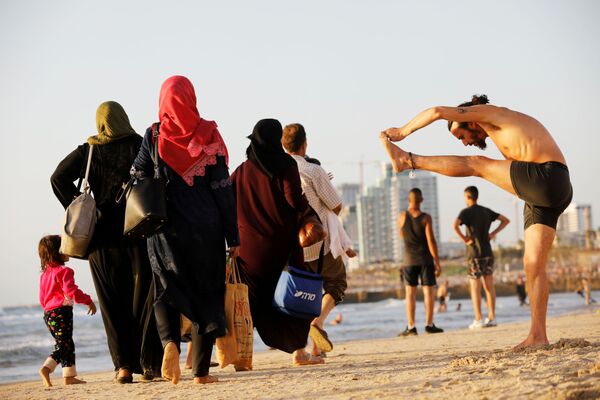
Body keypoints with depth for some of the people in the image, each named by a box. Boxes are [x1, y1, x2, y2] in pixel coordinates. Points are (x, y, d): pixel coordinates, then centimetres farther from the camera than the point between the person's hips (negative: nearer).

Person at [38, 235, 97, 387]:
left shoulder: (45, 274, 15)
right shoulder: (64, 271, -11)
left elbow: (42, 299, 18)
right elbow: (71, 291, -21)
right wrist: (88, 301, -11)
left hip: (48, 313, 9)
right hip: (62, 312, -9)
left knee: (67, 345, 13)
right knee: (63, 345, -5)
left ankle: (69, 376, 8)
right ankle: (46, 368, -15)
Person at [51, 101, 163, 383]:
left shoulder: (87, 151, 5)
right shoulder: (141, 146, 1)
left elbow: (59, 178, -6)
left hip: (103, 234, 1)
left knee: (113, 304, 7)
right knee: (145, 298, 7)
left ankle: (123, 365, 1)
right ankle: (148, 363, 5)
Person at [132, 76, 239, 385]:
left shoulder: (153, 136, -1)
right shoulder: (208, 135, -2)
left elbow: (138, 181, -3)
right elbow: (223, 189, -3)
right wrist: (233, 236, 1)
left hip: (165, 229, 0)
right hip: (205, 228, 0)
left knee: (167, 290, 9)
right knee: (206, 293, 8)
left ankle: (170, 342, -21)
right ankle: (201, 370, 6)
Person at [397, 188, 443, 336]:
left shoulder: (402, 216, -1)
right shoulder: (426, 218, -9)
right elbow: (431, 241, -12)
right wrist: (437, 262, -8)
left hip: (409, 259, 2)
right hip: (425, 259, -2)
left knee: (410, 292, 4)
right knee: (428, 290, 4)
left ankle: (411, 327, 0)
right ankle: (429, 324, 2)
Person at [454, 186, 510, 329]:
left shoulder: (466, 212, -7)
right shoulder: (486, 211, 11)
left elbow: (455, 225, -26)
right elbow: (505, 220, 16)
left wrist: (464, 239, -14)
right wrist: (493, 233, 9)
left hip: (474, 254, -5)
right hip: (488, 252, 5)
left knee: (475, 287, -2)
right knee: (489, 286, 8)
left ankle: (478, 320, -5)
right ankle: (491, 317, 7)